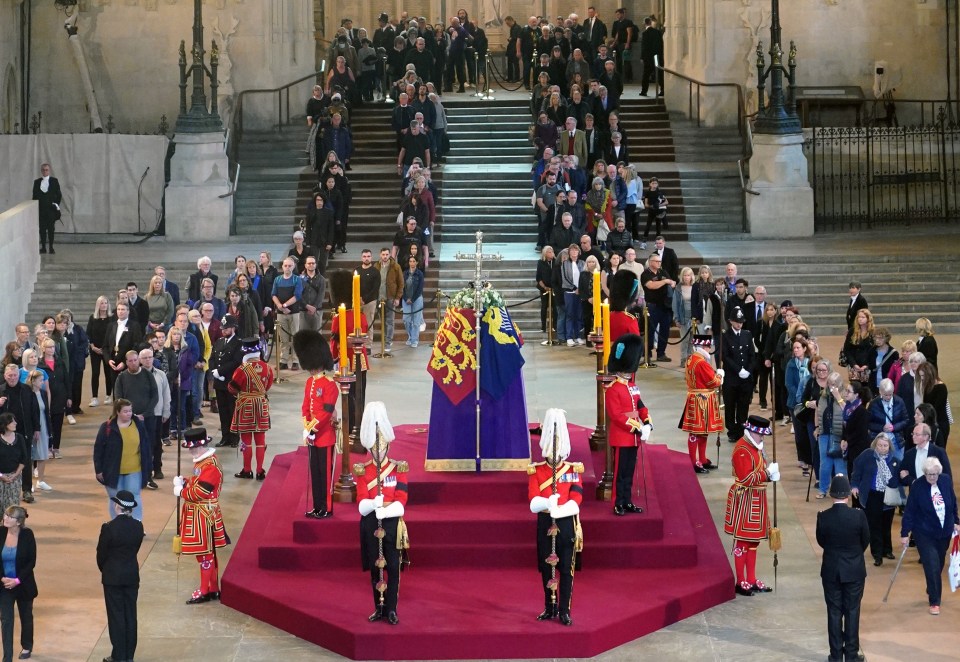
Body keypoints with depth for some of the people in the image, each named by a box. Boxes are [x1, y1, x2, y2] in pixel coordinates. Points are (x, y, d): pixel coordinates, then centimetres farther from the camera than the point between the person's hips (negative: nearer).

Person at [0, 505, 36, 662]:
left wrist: (18, 580, -17)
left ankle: (26, 647, 42)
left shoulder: (27, 535, -15)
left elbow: (31, 562, -10)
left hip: (23, 584, -1)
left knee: (26, 616, 19)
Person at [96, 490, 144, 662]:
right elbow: (136, 548, 3)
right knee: (130, 615, 11)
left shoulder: (109, 527, -18)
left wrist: (104, 569, 11)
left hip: (113, 577, -4)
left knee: (116, 616, 3)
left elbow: (101, 553, -8)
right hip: (132, 576, 4)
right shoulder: (138, 526, -6)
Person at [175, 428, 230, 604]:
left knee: (205, 553, -1)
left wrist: (180, 491, -12)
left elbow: (199, 492, -25)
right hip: (199, 515, 10)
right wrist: (183, 482, 2)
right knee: (208, 553, 16)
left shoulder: (210, 466, -22)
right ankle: (213, 589, 24)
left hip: (204, 517, -10)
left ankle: (205, 591, 7)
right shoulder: (203, 461, 9)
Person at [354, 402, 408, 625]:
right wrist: (376, 502, -26)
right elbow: (361, 505, -6)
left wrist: (382, 509, -22)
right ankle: (379, 608, 16)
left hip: (392, 524, -1)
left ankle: (391, 609, 6)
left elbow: (400, 504, -7)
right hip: (371, 525, 1)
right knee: (375, 568, 7)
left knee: (393, 568, 0)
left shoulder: (398, 469, 0)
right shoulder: (363, 472, 3)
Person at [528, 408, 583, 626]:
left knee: (566, 569, 0)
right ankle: (550, 608, 22)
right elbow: (534, 502, -11)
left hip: (567, 524, -1)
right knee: (546, 568, 8)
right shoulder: (536, 471, 1)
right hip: (545, 524, 1)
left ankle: (564, 611, 8)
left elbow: (575, 501, -11)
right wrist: (548, 503, -33)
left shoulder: (573, 470, 0)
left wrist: (557, 510, -28)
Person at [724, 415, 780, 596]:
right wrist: (767, 473, -19)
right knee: (743, 540, -2)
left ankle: (751, 580, 22)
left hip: (756, 499, 10)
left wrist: (770, 474, 0)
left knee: (754, 540, 14)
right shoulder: (742, 449, -19)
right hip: (745, 499, -10)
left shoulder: (756, 446, 11)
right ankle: (741, 582, 5)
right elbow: (746, 478, -24)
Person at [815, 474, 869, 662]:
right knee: (852, 611, 9)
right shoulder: (858, 515, -16)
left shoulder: (823, 517, -13)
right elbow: (866, 540, -1)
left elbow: (821, 541, 1)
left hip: (831, 570, 1)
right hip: (854, 570, -1)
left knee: (834, 612, 9)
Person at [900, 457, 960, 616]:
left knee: (938, 566, 15)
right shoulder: (917, 486, -17)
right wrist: (905, 533, -11)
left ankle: (932, 591, 38)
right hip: (925, 534, -4)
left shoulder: (946, 480, -7)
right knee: (932, 566, -10)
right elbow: (909, 511, -12)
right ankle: (934, 602, -1)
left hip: (944, 532, 4)